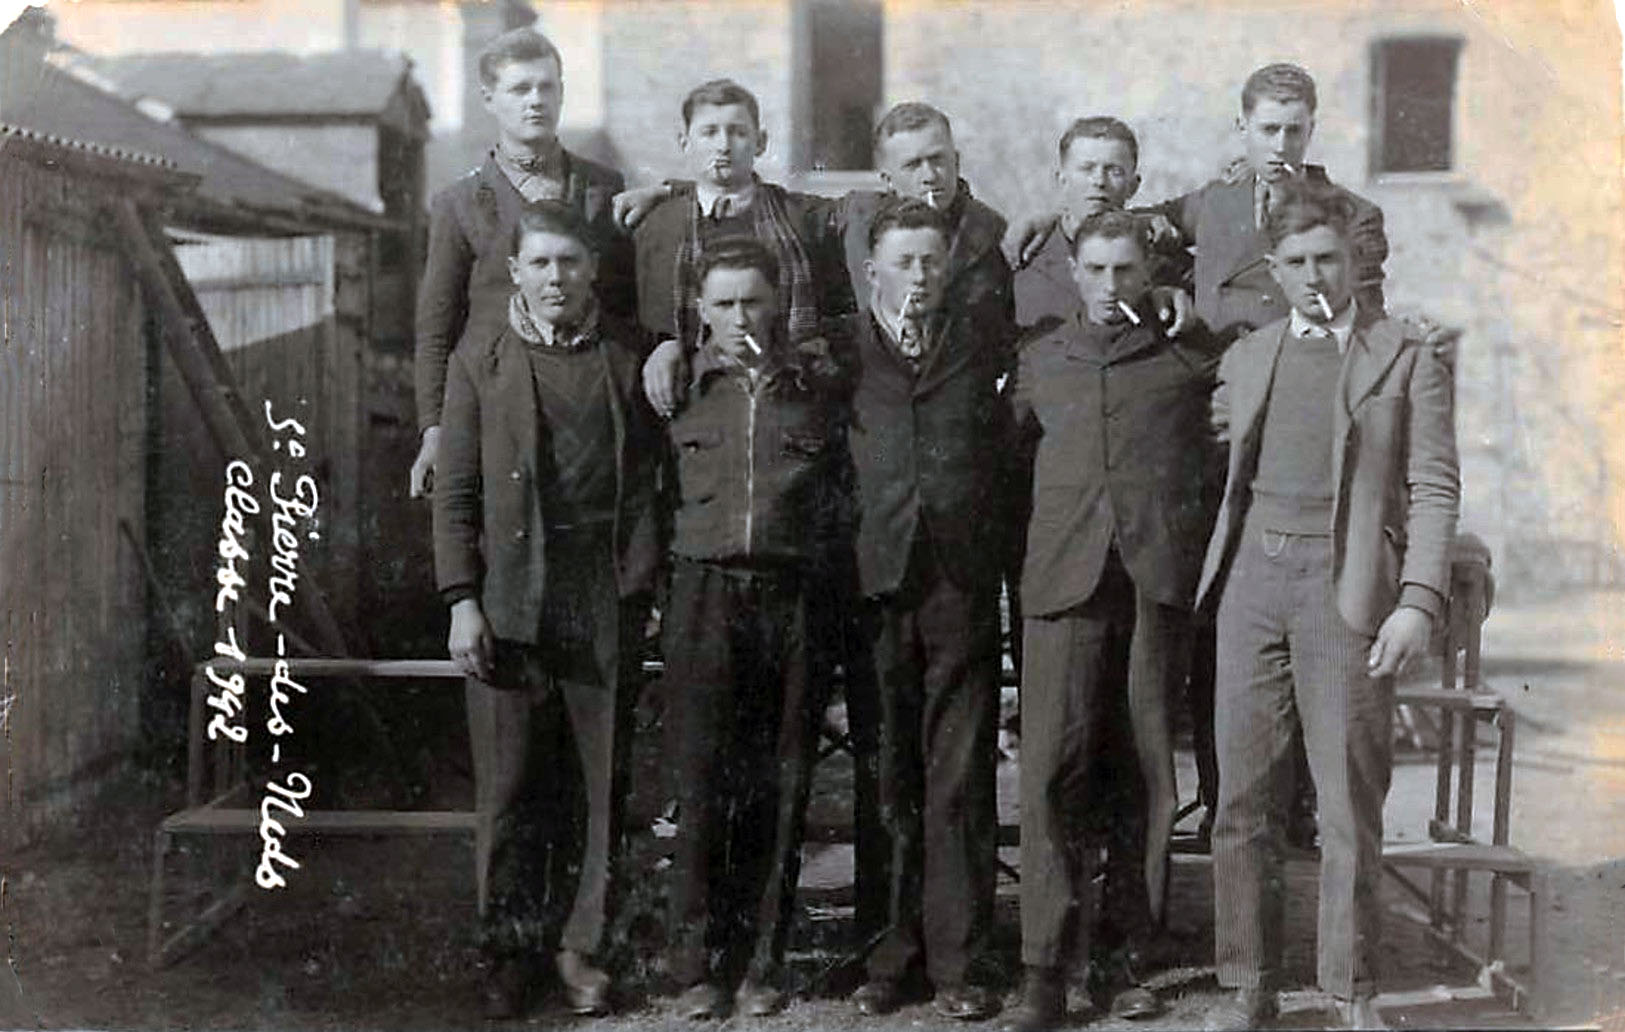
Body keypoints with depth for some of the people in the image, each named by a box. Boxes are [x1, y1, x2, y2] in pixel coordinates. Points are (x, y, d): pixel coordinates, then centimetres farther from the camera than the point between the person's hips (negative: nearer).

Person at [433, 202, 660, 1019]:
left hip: (608, 592, 1)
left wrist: (649, 576, -1)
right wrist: (461, 601, -3)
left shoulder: (633, 356, 6)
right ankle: (508, 951, 18)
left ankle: (584, 945, 18)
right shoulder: (479, 359, 6)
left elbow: (655, 475, 8)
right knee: (511, 786, 5)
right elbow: (456, 490, 4)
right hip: (510, 593, 0)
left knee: (605, 780, 5)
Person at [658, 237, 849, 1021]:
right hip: (706, 589, 0)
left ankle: (760, 963, 12)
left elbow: (846, 483, 13)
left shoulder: (819, 378, 11)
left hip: (795, 595, 0)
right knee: (702, 781, -4)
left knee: (780, 786, 2)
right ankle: (696, 965, 5)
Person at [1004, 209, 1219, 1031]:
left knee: (1146, 770, 4)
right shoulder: (1040, 356, 17)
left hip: (1159, 573, 0)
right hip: (1067, 573, 0)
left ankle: (1126, 955, 14)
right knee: (1053, 766, -8)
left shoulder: (1190, 353, 11)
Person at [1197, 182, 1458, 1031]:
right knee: (1242, 793, 6)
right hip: (1251, 577, 4)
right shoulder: (1246, 358, 16)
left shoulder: (1407, 359, 4)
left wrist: (1419, 602, -12)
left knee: (1349, 800, 0)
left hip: (1344, 585, -3)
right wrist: (1220, 571, 7)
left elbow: (1435, 490, -2)